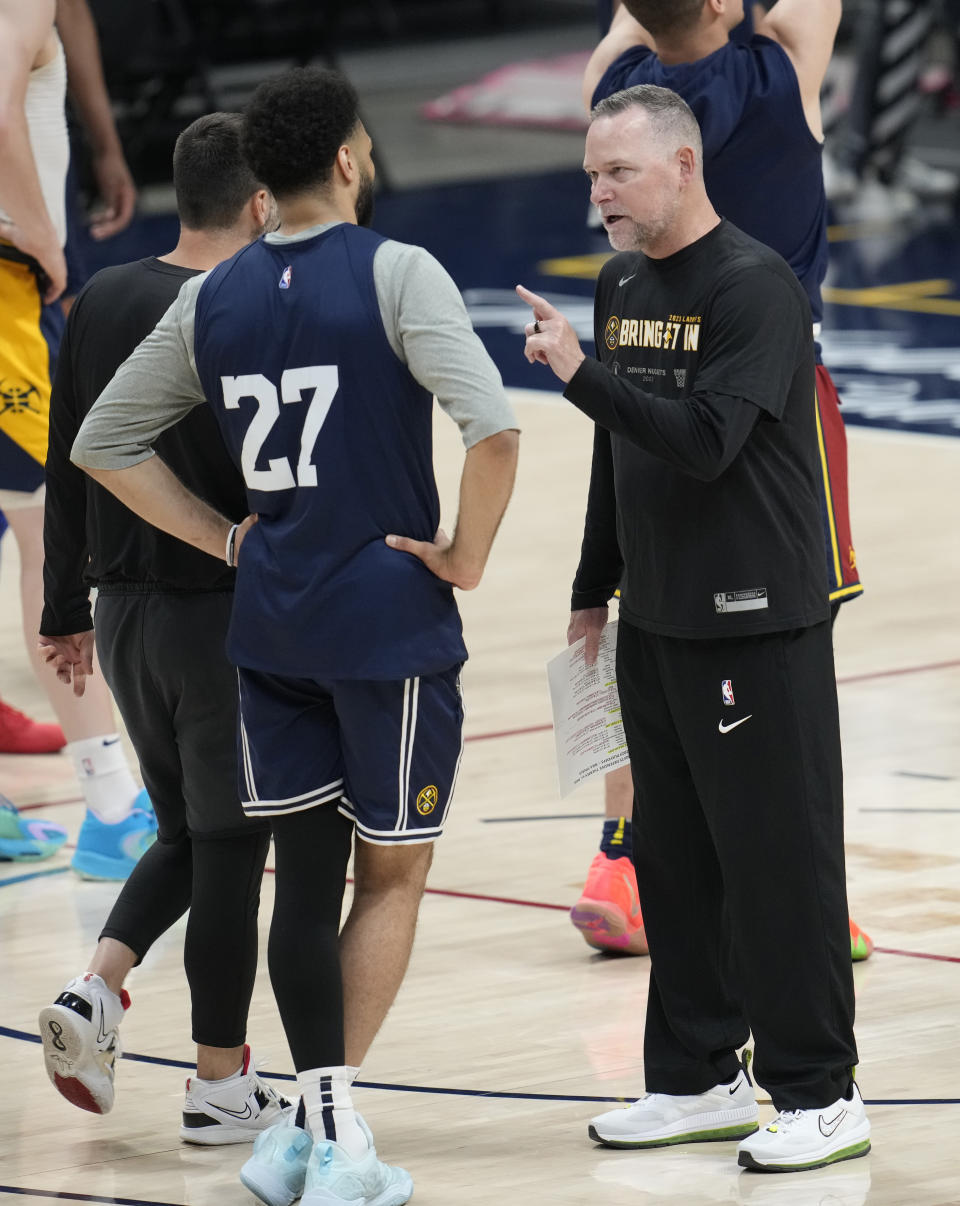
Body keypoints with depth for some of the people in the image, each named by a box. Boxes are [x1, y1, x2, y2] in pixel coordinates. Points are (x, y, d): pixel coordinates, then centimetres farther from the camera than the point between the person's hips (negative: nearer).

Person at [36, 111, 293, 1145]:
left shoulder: (101, 304, 3)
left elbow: (66, 475, 8)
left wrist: (65, 611, 16)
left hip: (124, 617, 6)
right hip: (227, 619, -6)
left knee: (187, 834, 21)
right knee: (228, 847, 4)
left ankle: (95, 992, 2)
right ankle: (220, 1086, 10)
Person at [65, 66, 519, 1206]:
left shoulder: (212, 298, 5)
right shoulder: (394, 273, -11)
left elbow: (104, 444, 13)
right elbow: (491, 427, -24)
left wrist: (223, 540, 13)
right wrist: (466, 555, -10)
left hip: (269, 624, 4)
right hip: (391, 618, -4)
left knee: (305, 872, 11)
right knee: (389, 874, 7)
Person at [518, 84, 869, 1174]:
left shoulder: (754, 287, -14)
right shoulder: (620, 286, 11)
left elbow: (704, 441, -24)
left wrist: (579, 373, -27)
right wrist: (594, 589, 21)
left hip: (755, 624, -8)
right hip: (654, 623, 8)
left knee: (776, 859, -5)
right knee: (673, 857, 12)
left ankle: (819, 1095, 1)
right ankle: (698, 1080, 21)